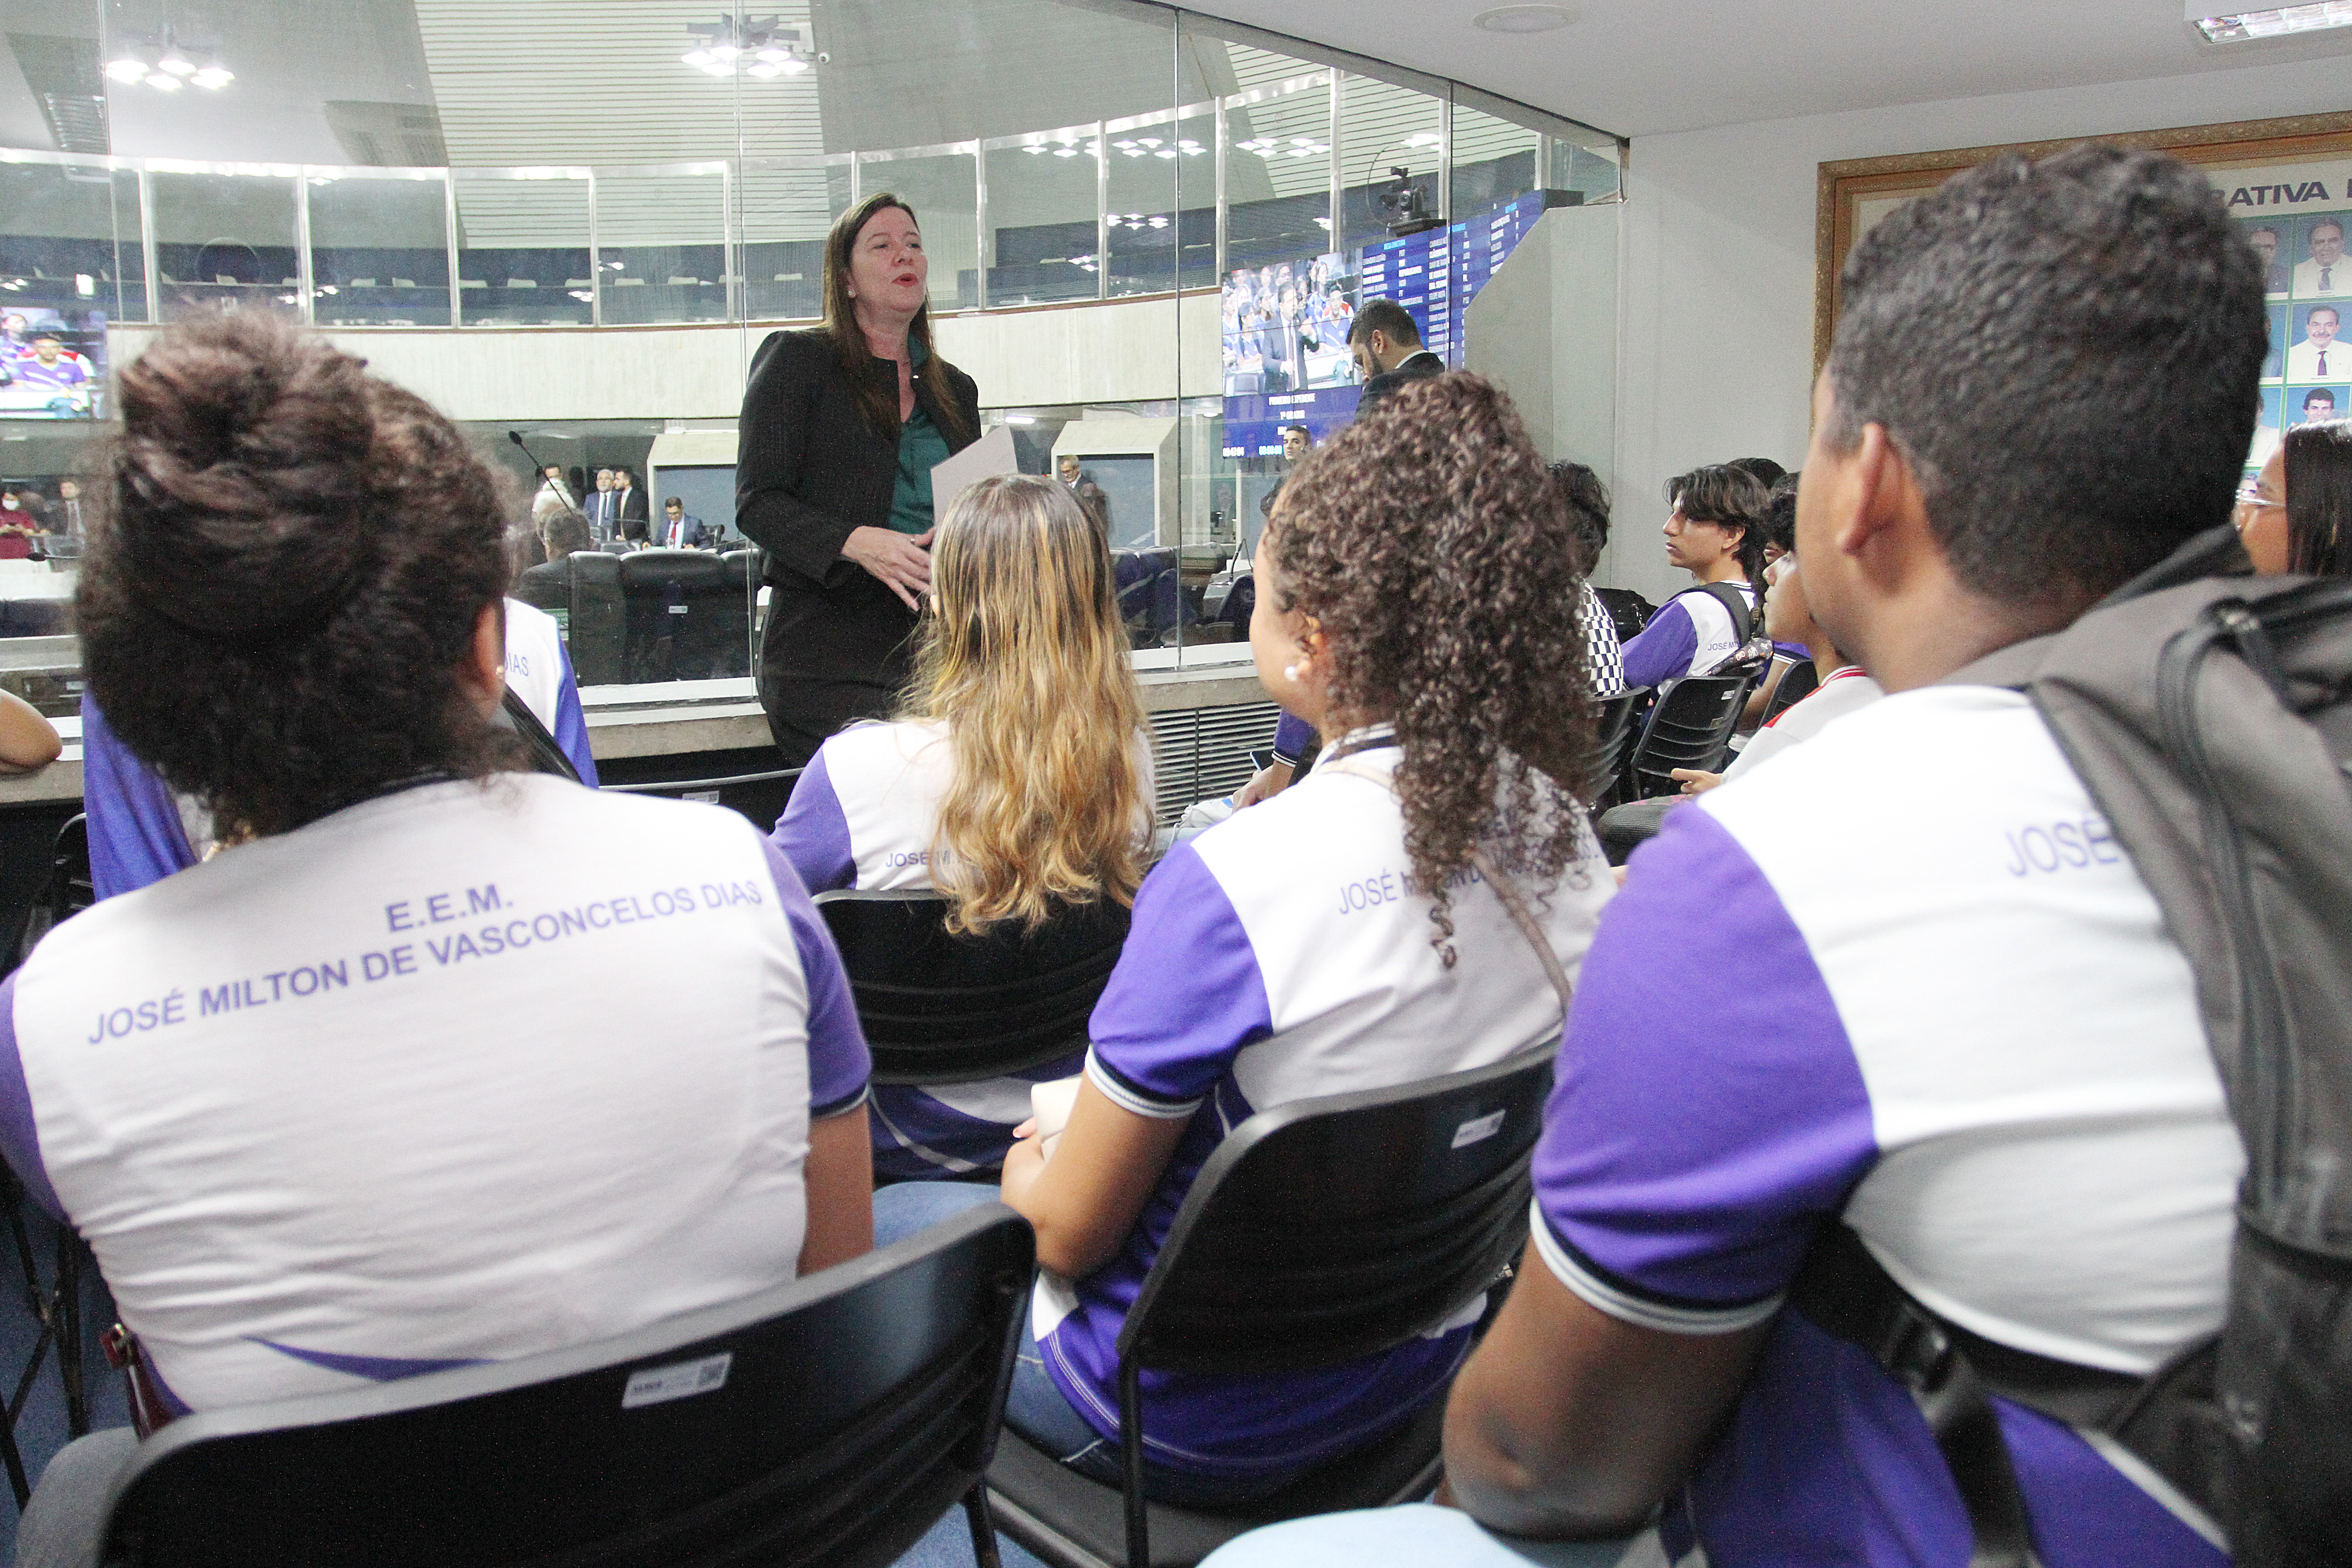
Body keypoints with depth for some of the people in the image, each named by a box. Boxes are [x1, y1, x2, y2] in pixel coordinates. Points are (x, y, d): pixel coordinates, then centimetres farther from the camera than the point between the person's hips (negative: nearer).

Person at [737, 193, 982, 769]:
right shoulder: (797, 359, 6)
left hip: (935, 650, 4)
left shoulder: (955, 390, 22)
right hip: (828, 651, -4)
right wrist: (856, 544, -19)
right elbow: (757, 502, -2)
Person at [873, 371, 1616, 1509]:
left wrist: (1029, 1171, 4)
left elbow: (1068, 1230, -20)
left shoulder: (1232, 885, -32)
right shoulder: (1561, 833, -11)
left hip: (1204, 1430, -6)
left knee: (883, 1219, 18)